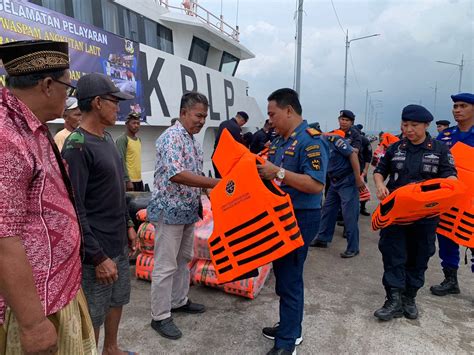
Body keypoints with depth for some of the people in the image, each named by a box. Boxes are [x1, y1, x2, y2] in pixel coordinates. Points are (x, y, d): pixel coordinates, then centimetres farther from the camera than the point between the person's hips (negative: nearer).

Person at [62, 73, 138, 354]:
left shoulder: (107, 138, 8)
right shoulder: (77, 146, -19)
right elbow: (74, 210, -21)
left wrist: (128, 224, 14)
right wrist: (98, 257, -20)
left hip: (119, 242, 9)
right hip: (98, 249, -9)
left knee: (117, 300, 23)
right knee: (92, 315, 9)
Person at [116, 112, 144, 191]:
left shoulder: (139, 140, 14)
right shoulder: (122, 139, -10)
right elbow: (121, 161, -17)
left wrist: (139, 178, 18)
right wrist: (127, 180, -22)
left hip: (139, 180, 8)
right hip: (129, 181, -8)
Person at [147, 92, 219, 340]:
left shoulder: (193, 140, 11)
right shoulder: (171, 137, -18)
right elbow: (177, 175, -30)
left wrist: (199, 201, 13)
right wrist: (216, 183, -30)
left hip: (188, 210, 9)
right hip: (170, 211, -9)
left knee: (184, 259, 19)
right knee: (165, 266, 1)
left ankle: (179, 301, 35)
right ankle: (160, 317, 15)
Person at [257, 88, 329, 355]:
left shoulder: (311, 140, -17)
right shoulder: (280, 140, 12)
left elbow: (316, 185, -25)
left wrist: (278, 172, -29)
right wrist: (259, 168, -1)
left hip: (300, 218, -9)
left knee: (290, 278, 0)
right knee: (282, 273, 19)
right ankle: (290, 326, 37)